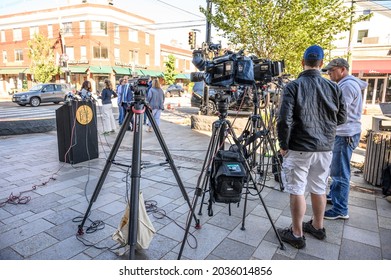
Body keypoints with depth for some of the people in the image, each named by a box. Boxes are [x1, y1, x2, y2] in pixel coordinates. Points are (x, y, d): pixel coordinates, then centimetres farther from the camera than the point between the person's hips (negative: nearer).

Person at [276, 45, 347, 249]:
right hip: (325, 148, 5)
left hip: (299, 149, -5)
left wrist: (283, 145, -4)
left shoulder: (293, 86, -10)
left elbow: (284, 119, -16)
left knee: (297, 191, 4)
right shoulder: (334, 87, 3)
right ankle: (317, 227, 34)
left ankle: (297, 234, 14)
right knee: (319, 189, 17)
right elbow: (342, 118, 9)